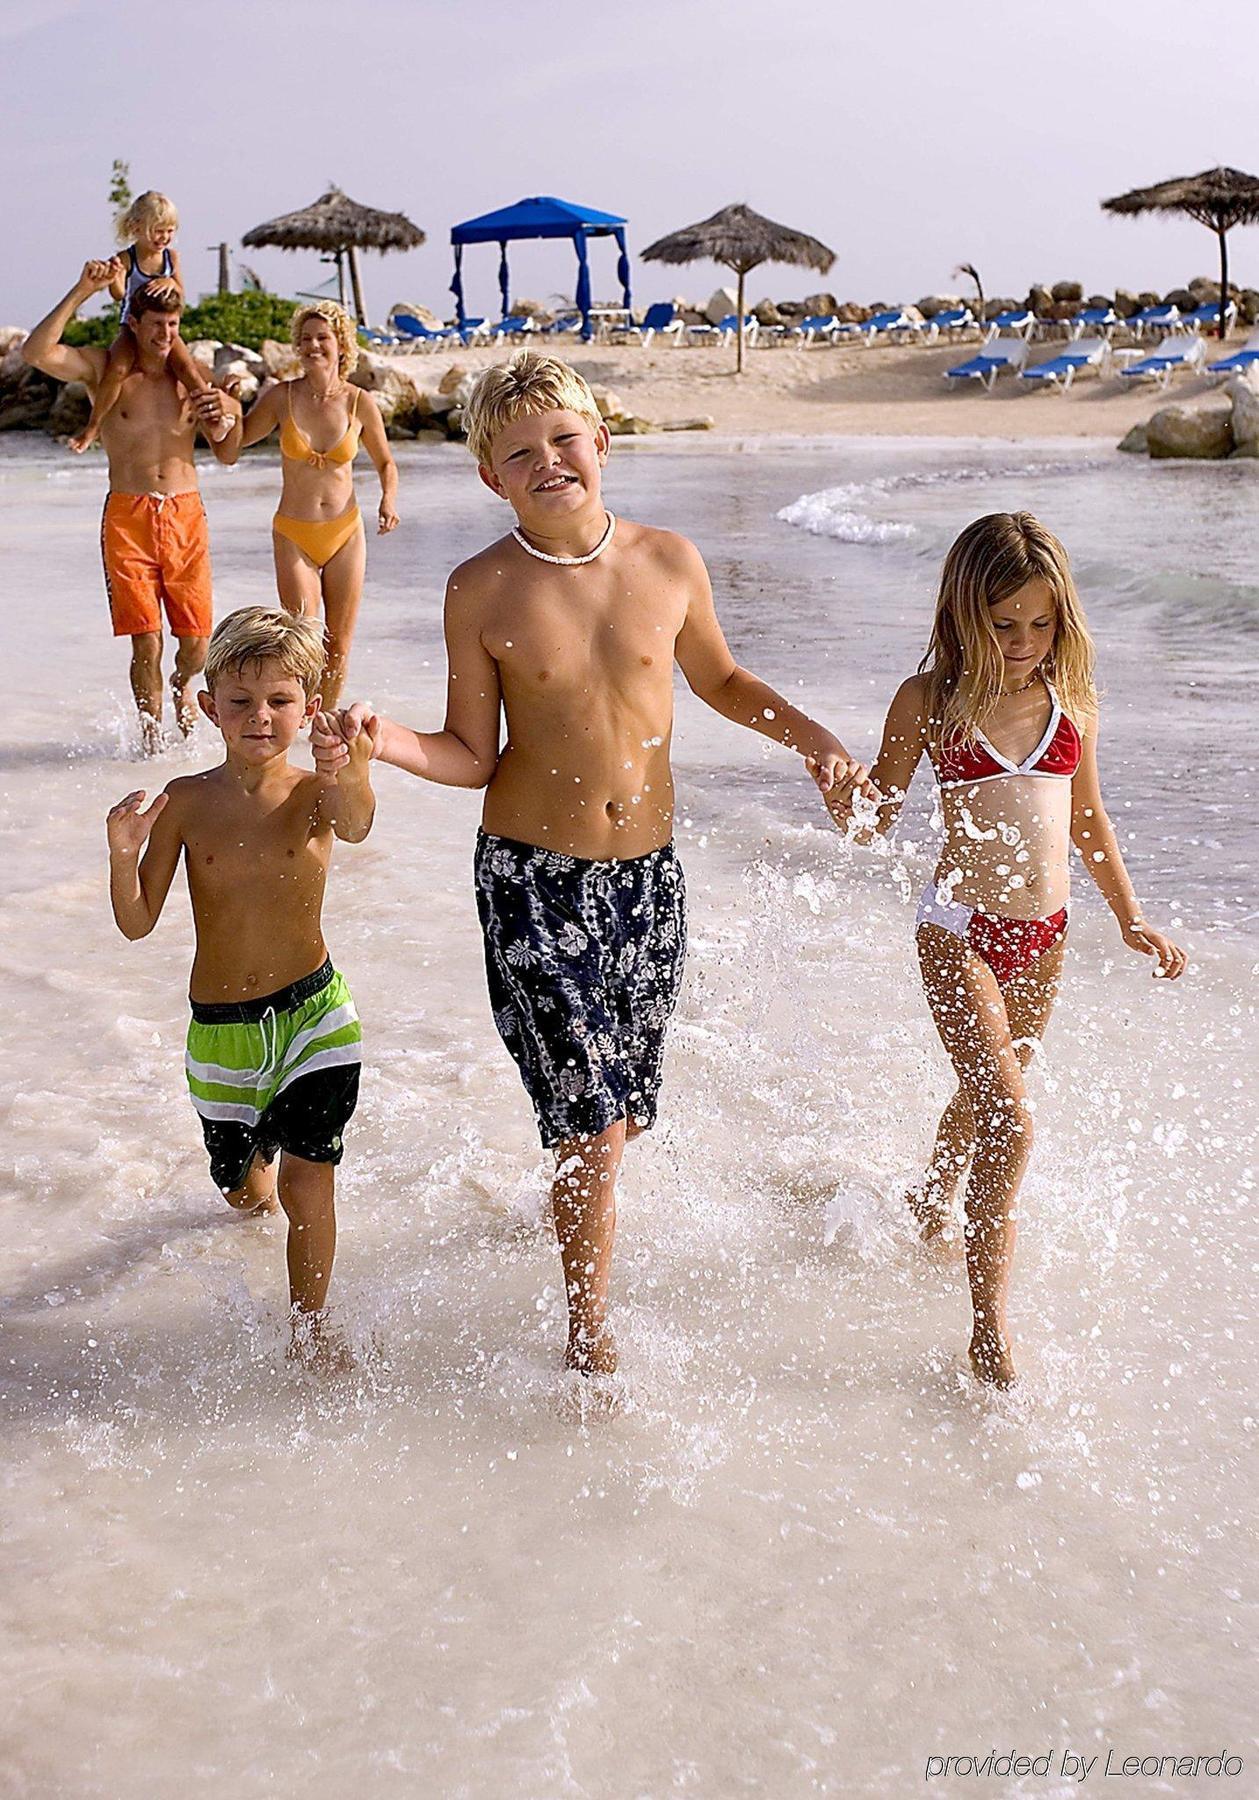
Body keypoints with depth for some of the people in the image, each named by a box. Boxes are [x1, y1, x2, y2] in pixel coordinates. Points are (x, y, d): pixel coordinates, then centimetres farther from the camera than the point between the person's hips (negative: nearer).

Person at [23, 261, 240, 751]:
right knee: (146, 640, -8)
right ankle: (150, 728, 13)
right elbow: (36, 353, -15)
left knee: (196, 644, 1)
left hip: (186, 515, 2)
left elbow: (227, 456, 12)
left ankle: (180, 686, 36)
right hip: (127, 515, -2)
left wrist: (221, 422, -10)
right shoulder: (105, 368, 2)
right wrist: (80, 293, -17)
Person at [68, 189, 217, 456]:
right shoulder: (126, 259, -10)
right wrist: (114, 278, -46)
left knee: (186, 366, -25)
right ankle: (93, 426, -14)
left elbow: (180, 297, 4)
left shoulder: (171, 257, 1)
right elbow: (119, 294, -24)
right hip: (131, 327, -3)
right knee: (117, 368, -27)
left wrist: (171, 283, -19)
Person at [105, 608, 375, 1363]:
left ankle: (309, 1333, 10)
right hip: (219, 1029, 3)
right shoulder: (188, 801, -7)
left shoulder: (315, 795, -12)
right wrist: (124, 855, -26)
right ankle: (257, 1175, 58)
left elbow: (356, 824, -39)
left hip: (313, 1013, -2)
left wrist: (355, 774, -63)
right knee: (243, 1185, 21)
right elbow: (138, 923, -5)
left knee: (306, 1185, -9)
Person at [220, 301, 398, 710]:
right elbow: (233, 446, 5)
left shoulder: (360, 403, -3)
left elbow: (385, 463, 11)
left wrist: (388, 500, -9)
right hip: (294, 534, -1)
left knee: (339, 644, 7)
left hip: (345, 533, 1)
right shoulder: (281, 397, -5)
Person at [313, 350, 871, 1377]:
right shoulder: (482, 592, -8)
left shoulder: (669, 561, -1)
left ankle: (581, 1218, 47)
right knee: (591, 1123, -5)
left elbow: (720, 681, 16)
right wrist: (381, 741, -21)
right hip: (531, 878, -3)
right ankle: (590, 1339, 14)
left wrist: (809, 735, 3)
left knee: (624, 1113, 16)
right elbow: (472, 756, -4)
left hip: (648, 873, 3)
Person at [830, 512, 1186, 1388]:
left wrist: (1132, 921, 18)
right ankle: (990, 1325, -6)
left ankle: (931, 1211, 49)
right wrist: (844, 801, -27)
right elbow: (877, 817, -4)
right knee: (1010, 1119, -15)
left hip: (1045, 933, 5)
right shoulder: (930, 698, -9)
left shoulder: (1070, 698, 2)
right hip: (961, 930, -5)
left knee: (984, 1096, 21)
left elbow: (1088, 817, 14)